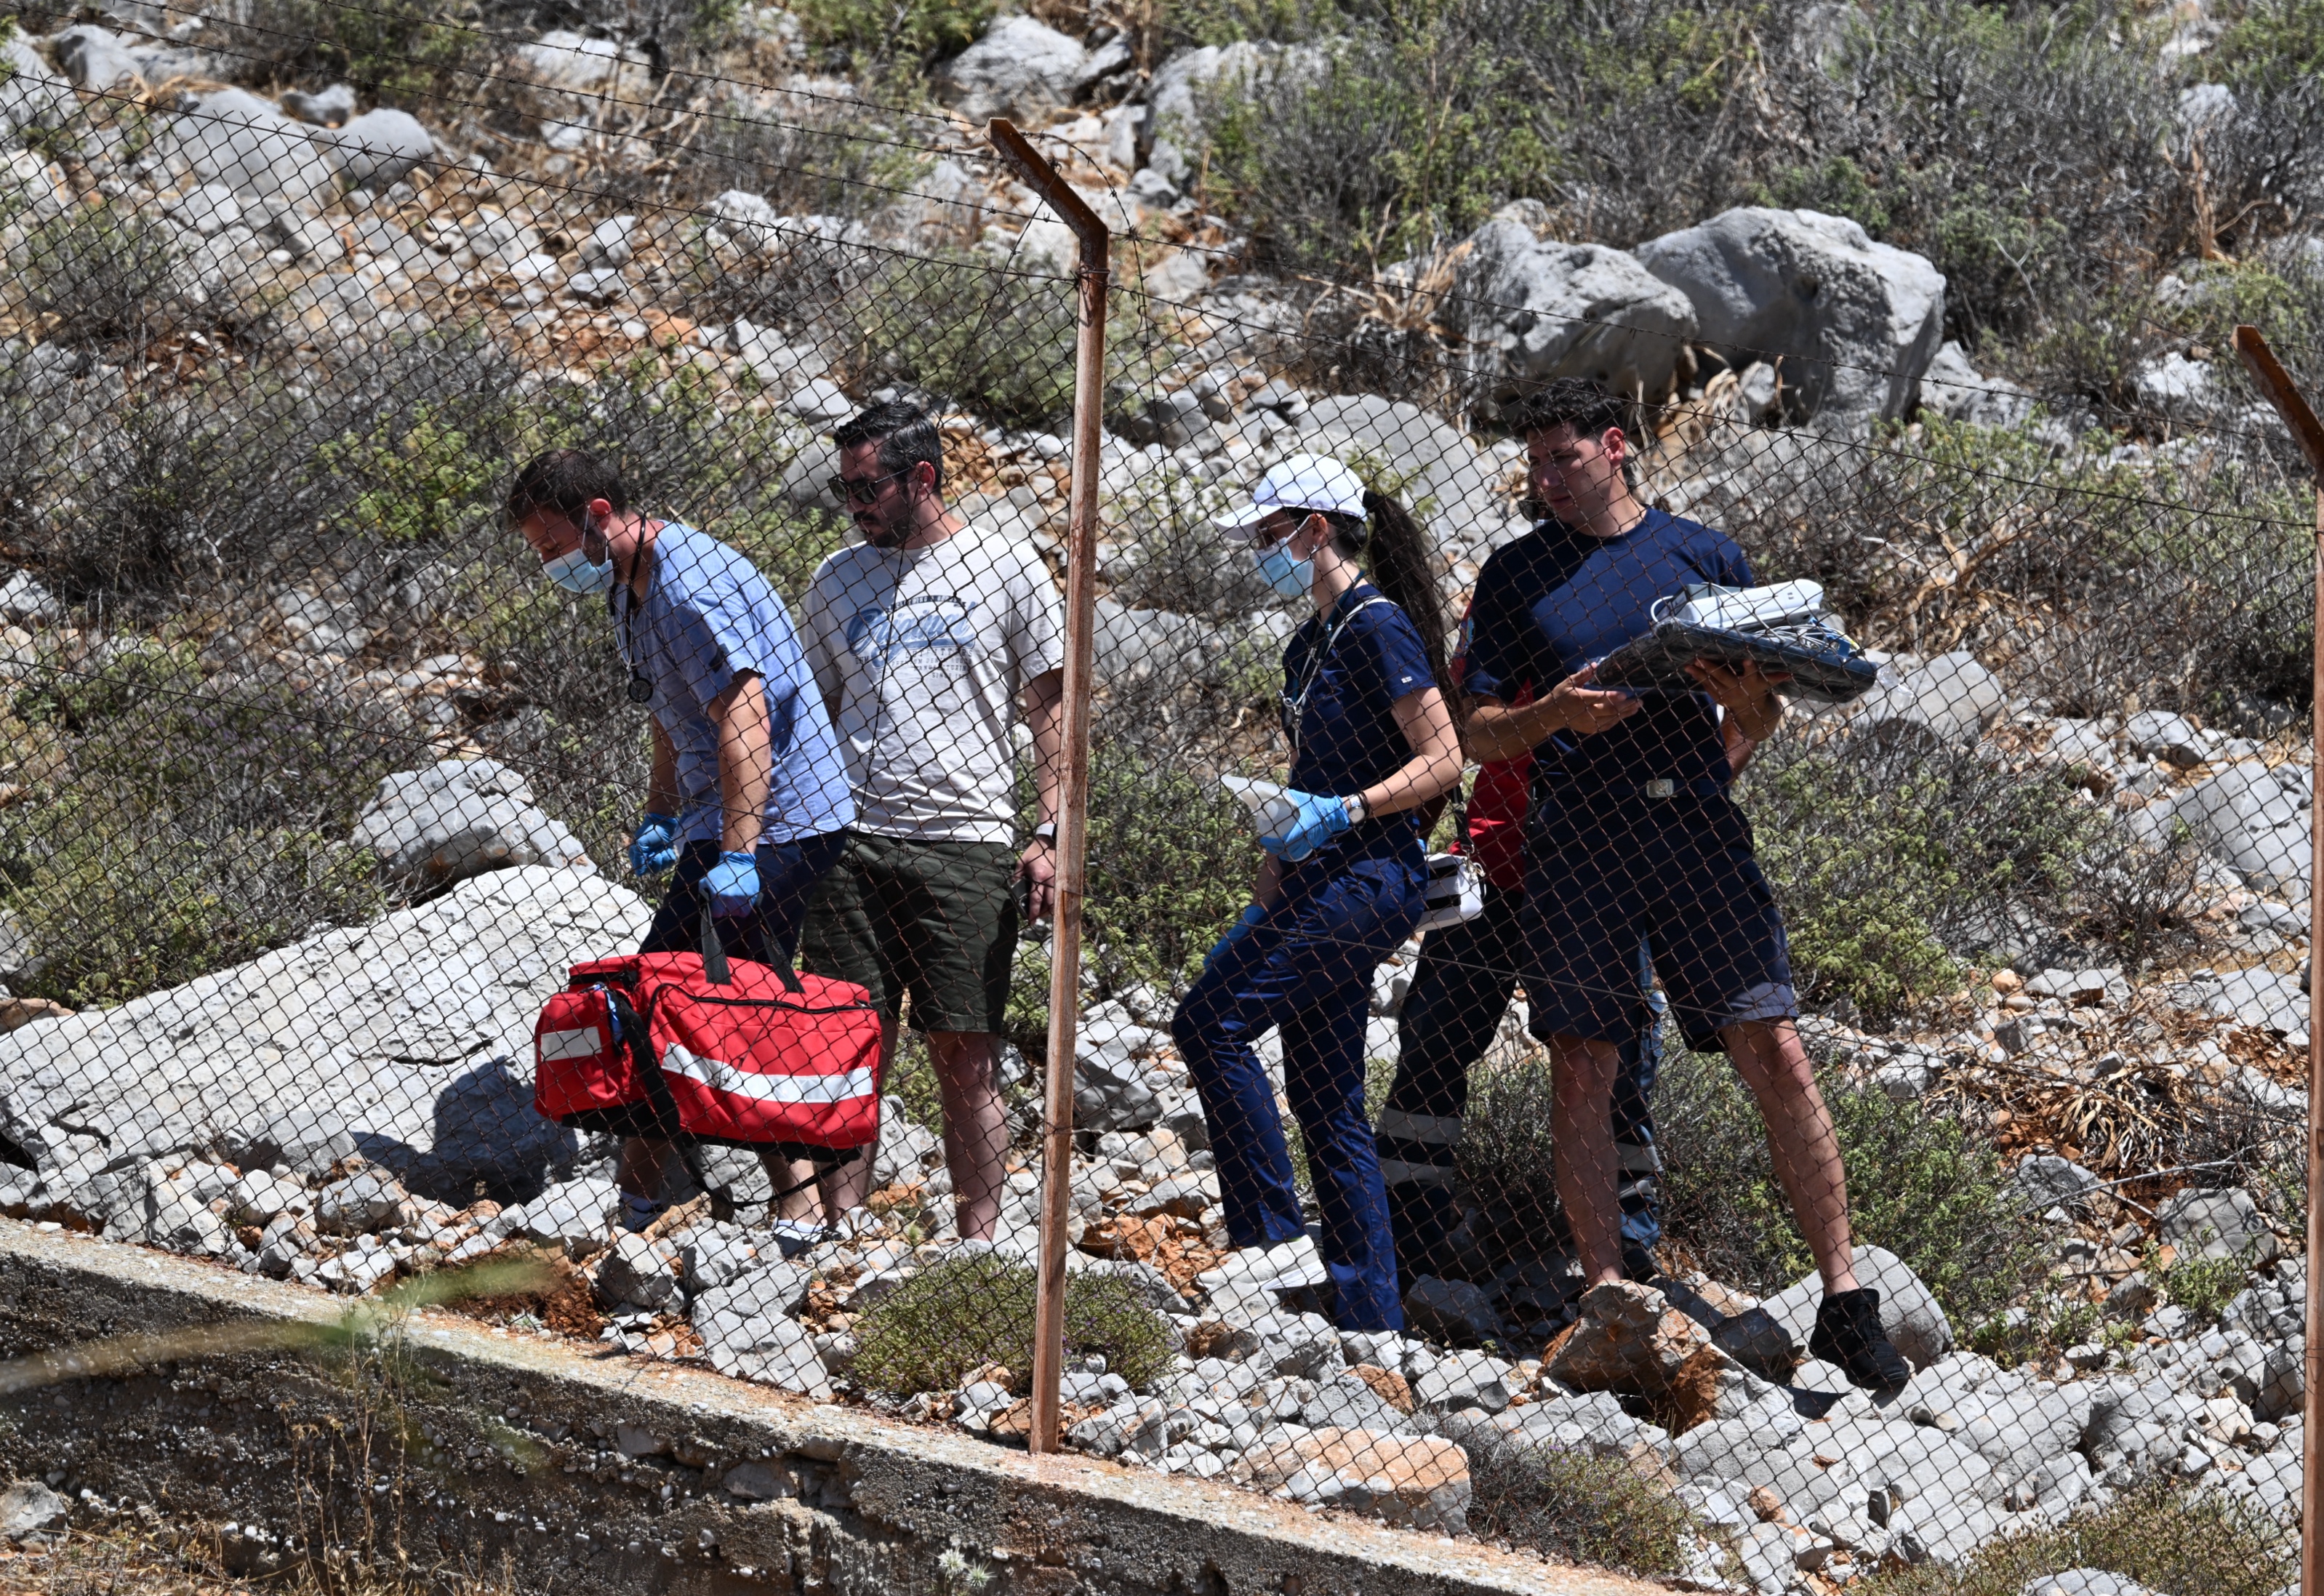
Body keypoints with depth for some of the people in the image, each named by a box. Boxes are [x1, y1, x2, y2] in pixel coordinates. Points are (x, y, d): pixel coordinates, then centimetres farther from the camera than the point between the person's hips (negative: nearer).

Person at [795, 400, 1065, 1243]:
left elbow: (1051, 709, 3)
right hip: (853, 842, 3)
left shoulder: (1007, 569, 2)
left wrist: (1050, 834, -6)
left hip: (966, 847, -3)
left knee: (966, 1059, -2)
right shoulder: (838, 580, 13)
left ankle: (977, 1246, 4)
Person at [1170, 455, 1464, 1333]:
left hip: (1366, 879, -10)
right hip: (1320, 884, 10)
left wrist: (1343, 812, -24)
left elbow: (1443, 759, -16)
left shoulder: (1377, 627, -11)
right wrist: (1264, 903, 22)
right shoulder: (1308, 643, 18)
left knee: (1210, 1023, -14)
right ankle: (1370, 1315, 8)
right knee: (1325, 1098, 7)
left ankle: (1271, 1235, -9)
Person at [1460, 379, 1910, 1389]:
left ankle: (1843, 1297, -6)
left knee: (1774, 1053, -8)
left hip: (1697, 823, -1)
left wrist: (1748, 697, -9)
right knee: (1582, 1067, -3)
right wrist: (1557, 715, -10)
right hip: (1577, 839, 1)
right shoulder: (1521, 581, 13)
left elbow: (1763, 724, 14)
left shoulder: (1706, 556, 13)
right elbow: (1480, 734, 10)